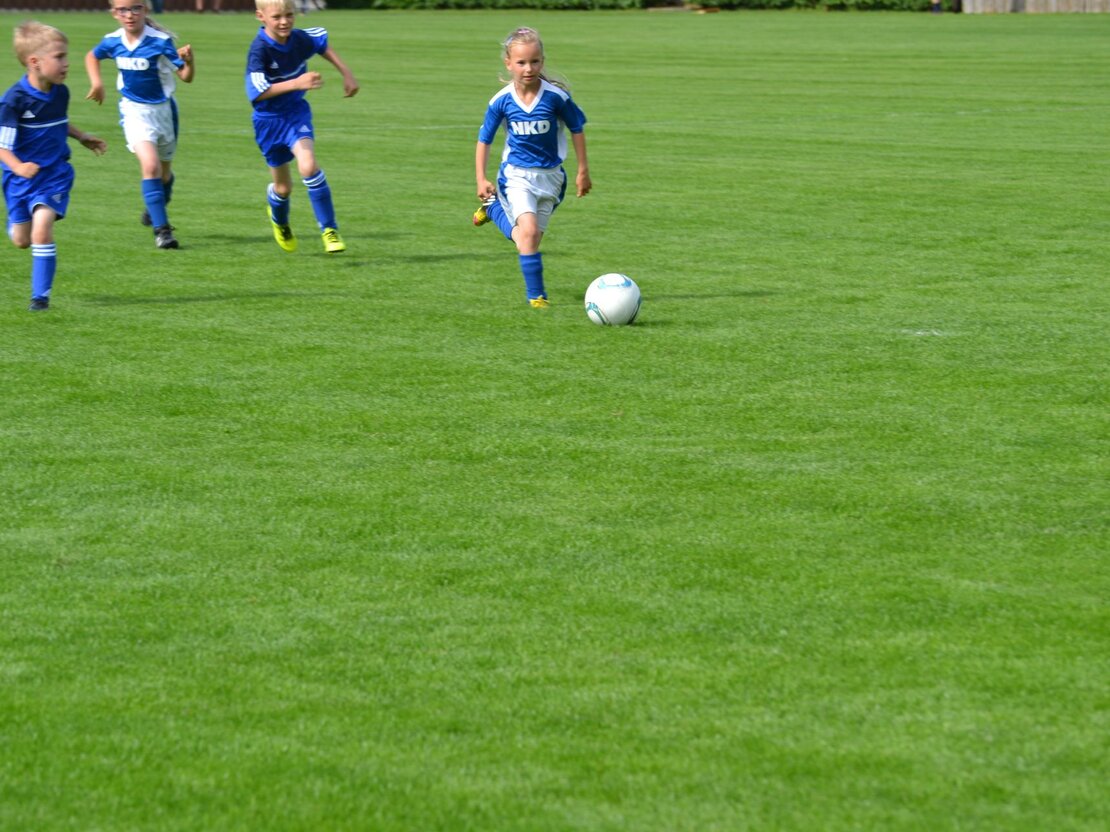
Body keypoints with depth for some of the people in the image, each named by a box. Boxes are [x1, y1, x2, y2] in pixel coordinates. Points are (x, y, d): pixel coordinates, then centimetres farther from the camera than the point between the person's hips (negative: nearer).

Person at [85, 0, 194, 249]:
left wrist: (189, 61, -37)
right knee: (150, 165, -21)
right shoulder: (113, 42, -7)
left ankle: (155, 208, 48)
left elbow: (186, 77, -17)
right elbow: (92, 56, 16)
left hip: (162, 109, 0)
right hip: (134, 110, 0)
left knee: (164, 171, 17)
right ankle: (161, 228, -18)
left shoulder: (160, 41, -18)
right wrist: (96, 83, 3)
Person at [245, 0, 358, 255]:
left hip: (297, 112, 2)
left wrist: (347, 74, 13)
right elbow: (258, 92, -34)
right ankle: (279, 220, 48)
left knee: (308, 166, -24)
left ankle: (329, 229, -14)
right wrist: (296, 83, -43)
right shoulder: (259, 50, -25)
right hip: (269, 119, -2)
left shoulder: (300, 39, -10)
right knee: (283, 187, 12)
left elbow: (323, 43, 15)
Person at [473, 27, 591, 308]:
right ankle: (536, 295, -10)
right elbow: (484, 140, 2)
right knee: (529, 231, -21)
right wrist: (481, 179, -4)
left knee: (527, 238, 10)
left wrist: (583, 171, 6)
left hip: (549, 175, 2)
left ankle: (494, 208, 38)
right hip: (516, 175, -2)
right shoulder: (501, 101, -12)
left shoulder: (556, 96, -14)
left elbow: (577, 129, 1)